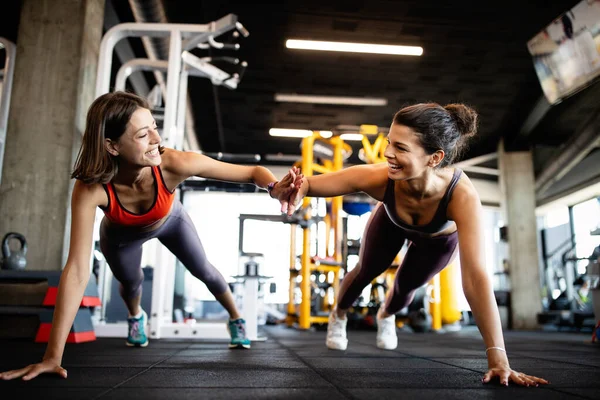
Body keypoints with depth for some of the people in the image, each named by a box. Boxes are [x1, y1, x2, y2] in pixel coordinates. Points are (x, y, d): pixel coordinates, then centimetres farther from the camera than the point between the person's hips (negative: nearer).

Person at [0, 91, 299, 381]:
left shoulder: (173, 164, -44)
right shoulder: (90, 189, -43)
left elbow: (252, 172, -39)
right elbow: (77, 271, -44)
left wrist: (273, 187, -63)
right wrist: (53, 356, -44)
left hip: (170, 222, 1)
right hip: (121, 235, 0)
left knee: (203, 271, 10)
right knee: (131, 282, 16)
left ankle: (236, 319, 41)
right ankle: (136, 317, 55)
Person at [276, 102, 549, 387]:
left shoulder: (462, 195, -48)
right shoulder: (379, 177, -44)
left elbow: (475, 277, -50)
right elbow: (309, 183, -38)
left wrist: (498, 359, -50)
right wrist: (297, 191, -63)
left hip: (439, 239, 0)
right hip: (391, 223, 0)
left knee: (407, 285, 17)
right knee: (367, 271, 16)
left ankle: (386, 315, 57)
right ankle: (338, 316, 52)